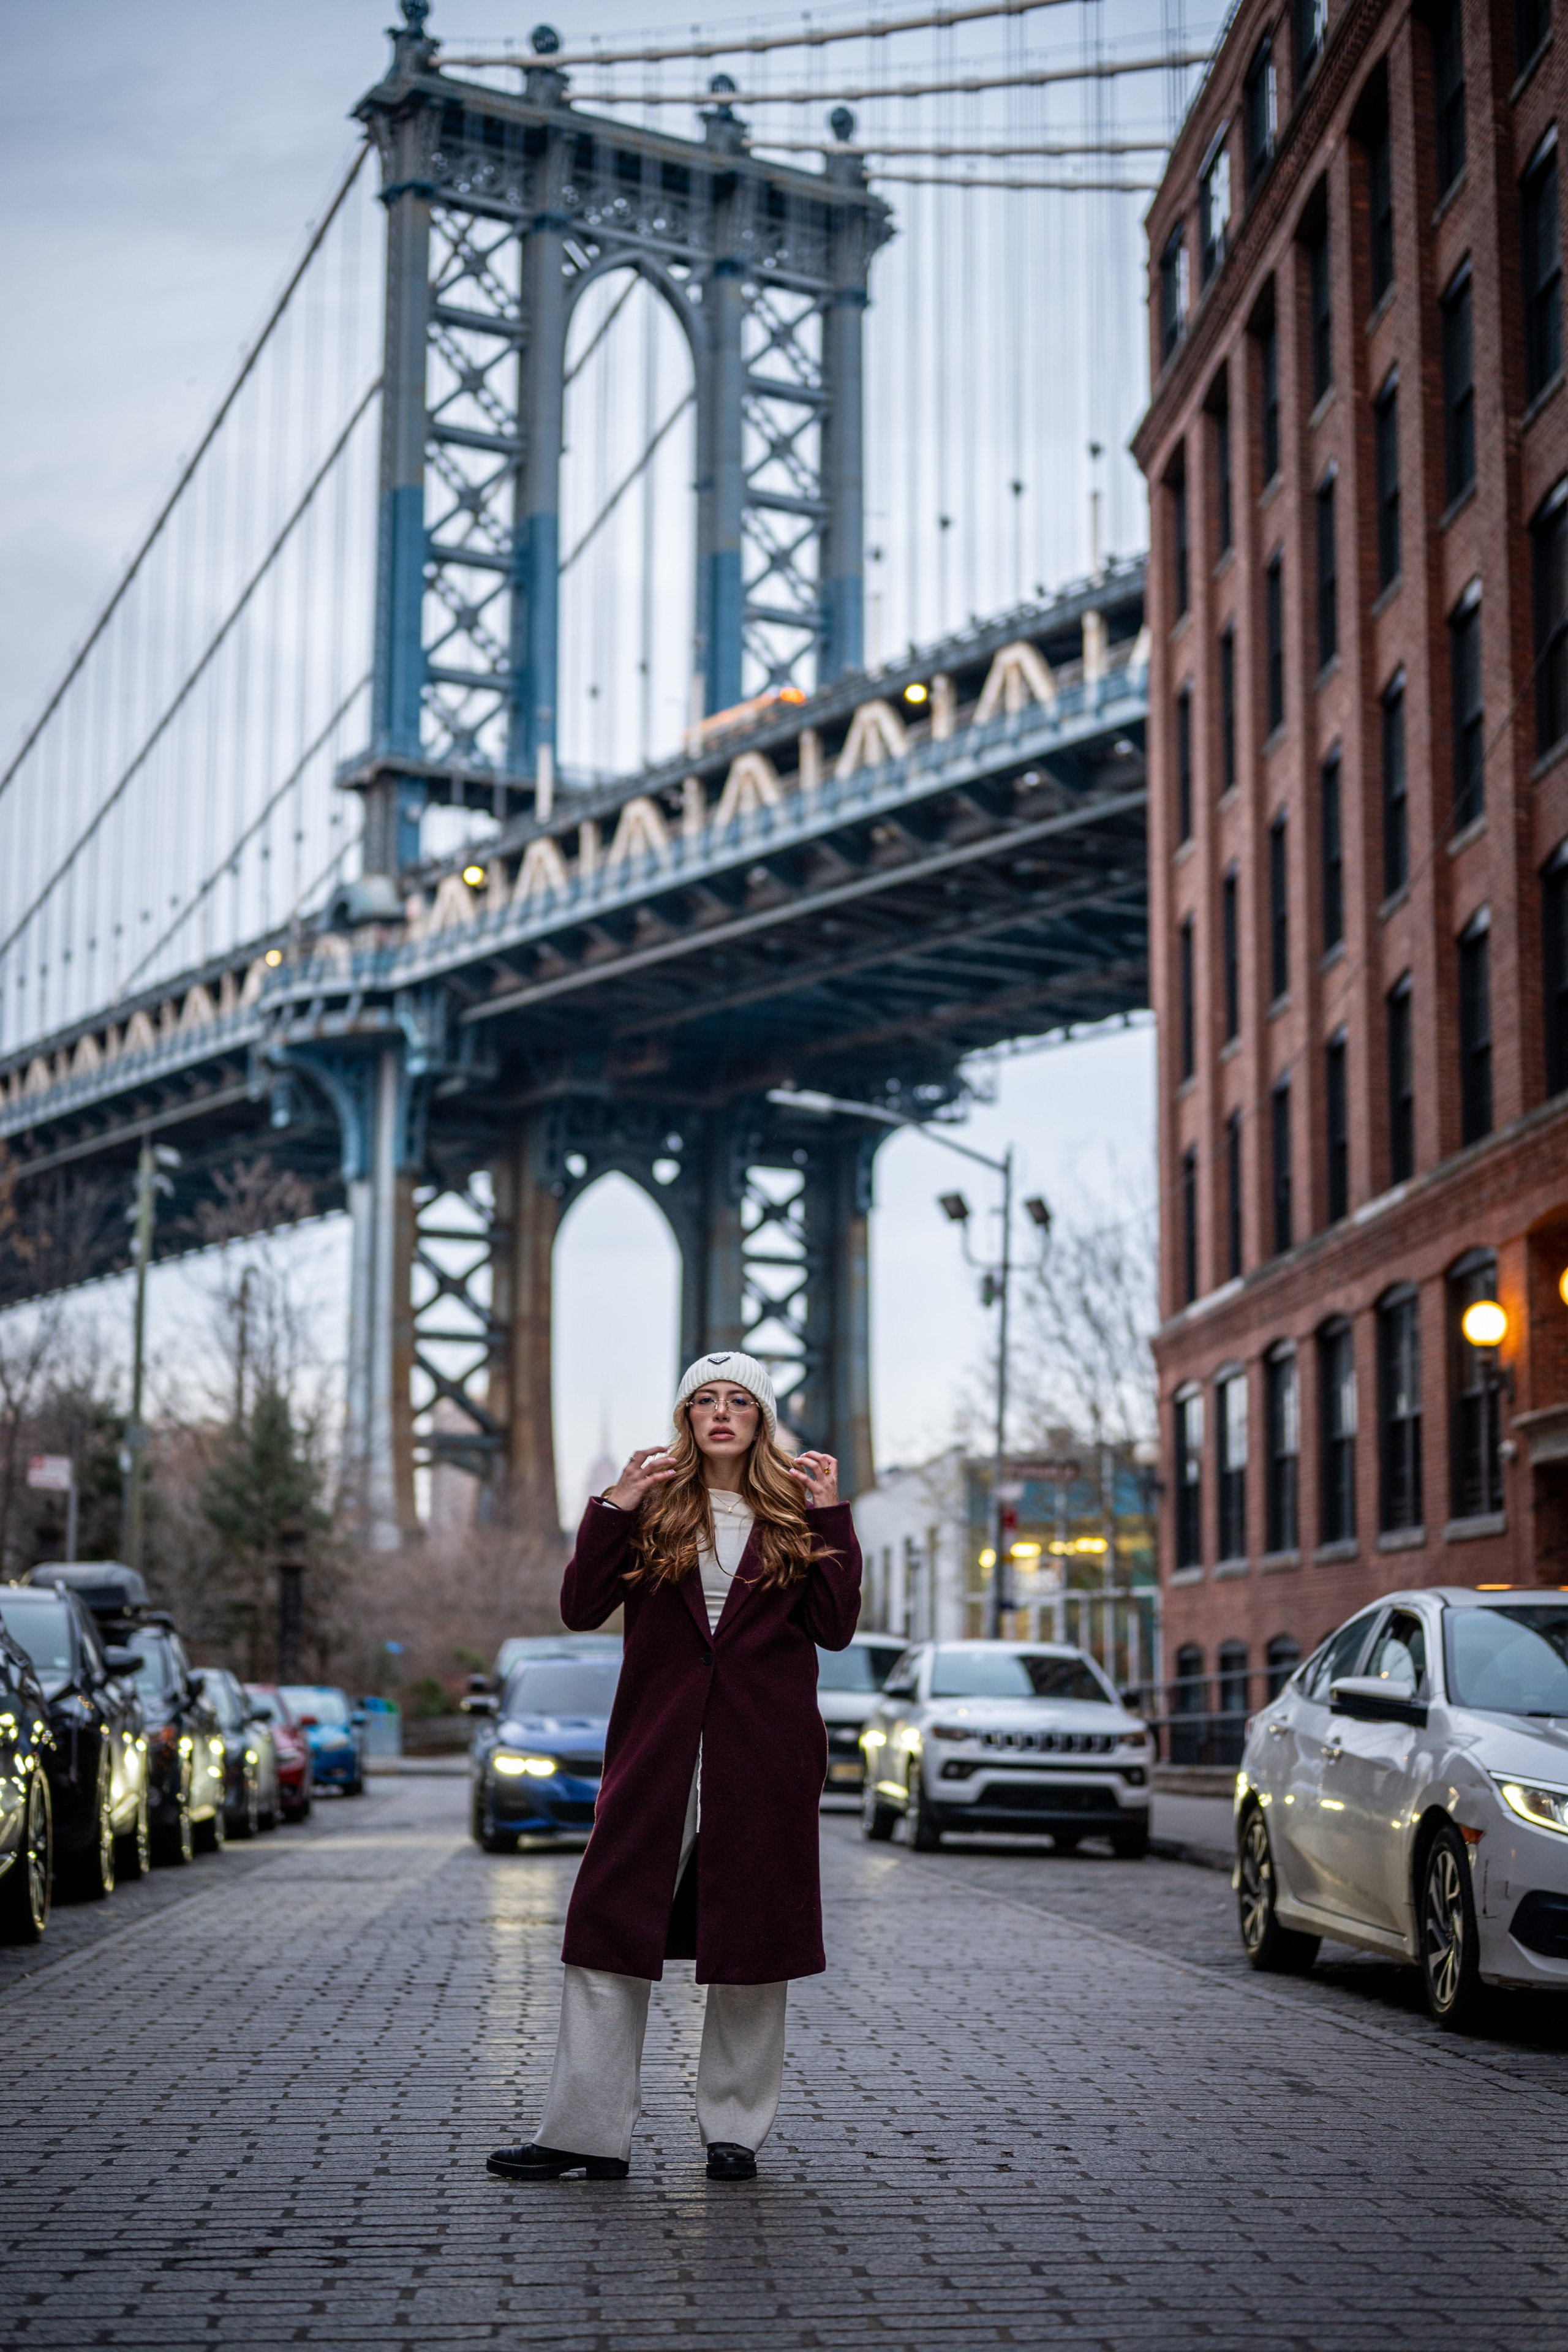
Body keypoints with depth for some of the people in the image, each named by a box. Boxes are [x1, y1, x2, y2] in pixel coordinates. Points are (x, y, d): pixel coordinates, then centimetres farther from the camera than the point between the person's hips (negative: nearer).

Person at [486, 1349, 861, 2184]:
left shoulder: (795, 1512, 8)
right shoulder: (653, 1507, 7)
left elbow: (835, 1627, -1)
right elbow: (581, 1609, 0)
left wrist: (829, 1518, -6)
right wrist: (612, 1510, -9)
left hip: (764, 1757, 0)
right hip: (657, 1749, 0)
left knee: (751, 1942, 4)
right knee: (608, 1931, -3)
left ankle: (735, 2131, 16)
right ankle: (586, 2132, 1)